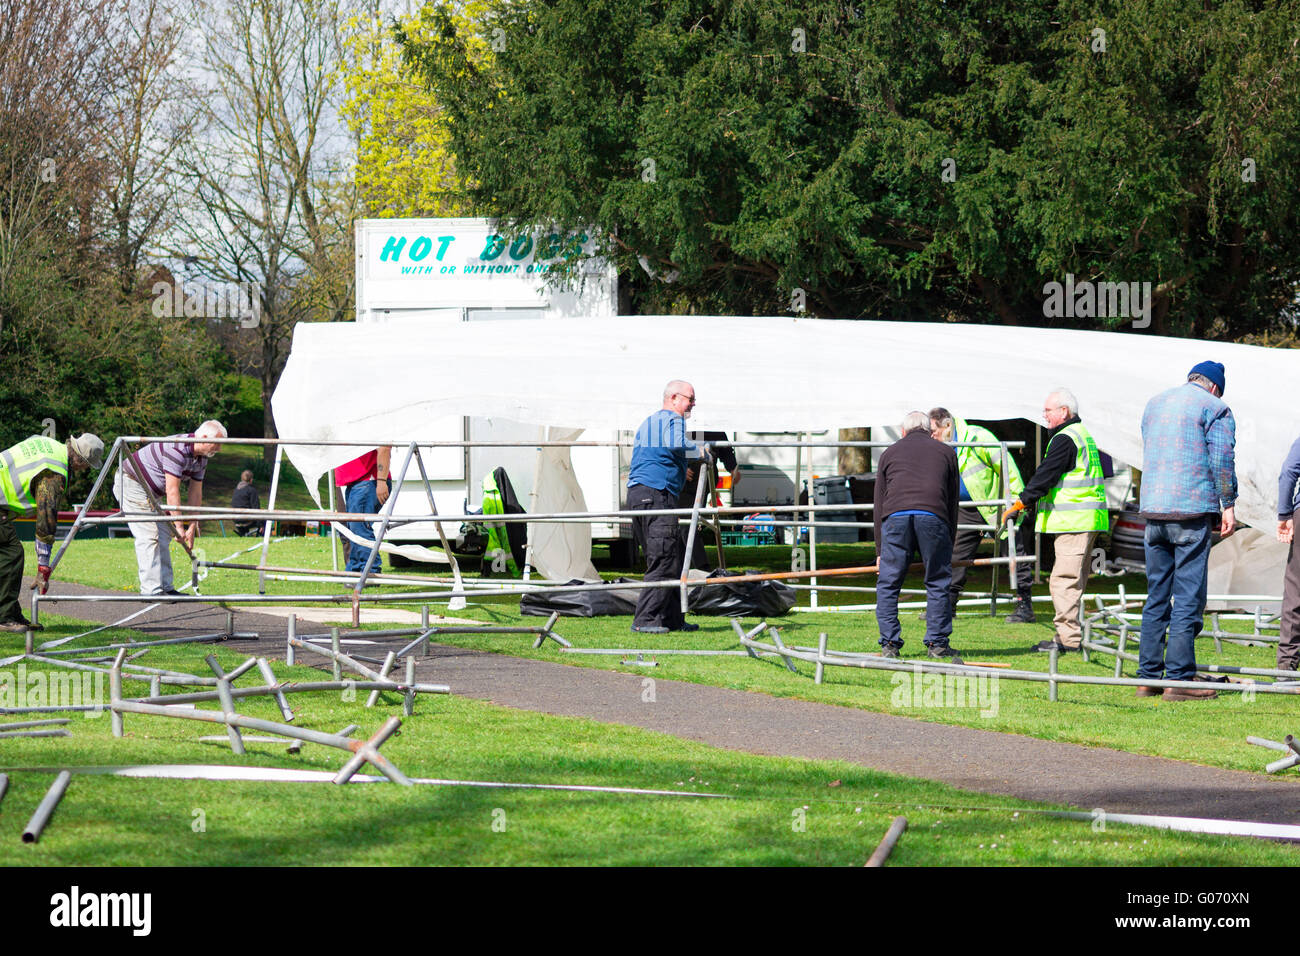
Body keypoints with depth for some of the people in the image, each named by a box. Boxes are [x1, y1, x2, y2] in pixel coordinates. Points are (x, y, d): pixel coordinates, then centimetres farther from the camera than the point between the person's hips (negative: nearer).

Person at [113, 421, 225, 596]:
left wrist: (192, 528, 2)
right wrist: (179, 525, -27)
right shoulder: (177, 450, -29)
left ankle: (165, 587, 11)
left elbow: (195, 493, 6)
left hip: (151, 492, 10)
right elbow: (172, 491, -30)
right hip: (131, 483, -10)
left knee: (163, 536, 9)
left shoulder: (201, 458, 1)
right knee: (149, 536, -15)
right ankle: (151, 590, -17)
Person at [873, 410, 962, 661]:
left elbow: (879, 502, 24)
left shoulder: (890, 452, 27)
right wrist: (950, 543, 26)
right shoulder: (945, 452, 25)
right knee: (938, 583, 10)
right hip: (933, 516, 0)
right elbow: (953, 500, 23)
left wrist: (880, 550, 26)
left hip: (895, 516, 0)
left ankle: (889, 645, 4)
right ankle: (938, 644, 9)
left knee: (888, 584, 8)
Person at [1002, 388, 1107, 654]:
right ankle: (1071, 635, 14)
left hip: (1073, 520, -11)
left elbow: (1045, 476, -17)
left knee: (1064, 580, -12)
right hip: (1085, 521, 11)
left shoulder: (1065, 439, -12)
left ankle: (1068, 638, -15)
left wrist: (1019, 504, -16)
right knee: (1074, 580, 12)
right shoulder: (1082, 434, 22)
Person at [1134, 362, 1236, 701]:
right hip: (1193, 511, -6)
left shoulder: (1154, 403, 18)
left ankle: (1148, 676, 10)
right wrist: (1228, 505, -1)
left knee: (1156, 596, 11)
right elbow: (1222, 460, -8)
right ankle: (1179, 679, -7)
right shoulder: (1214, 408, -2)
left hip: (1153, 510, 6)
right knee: (1188, 597, -5)